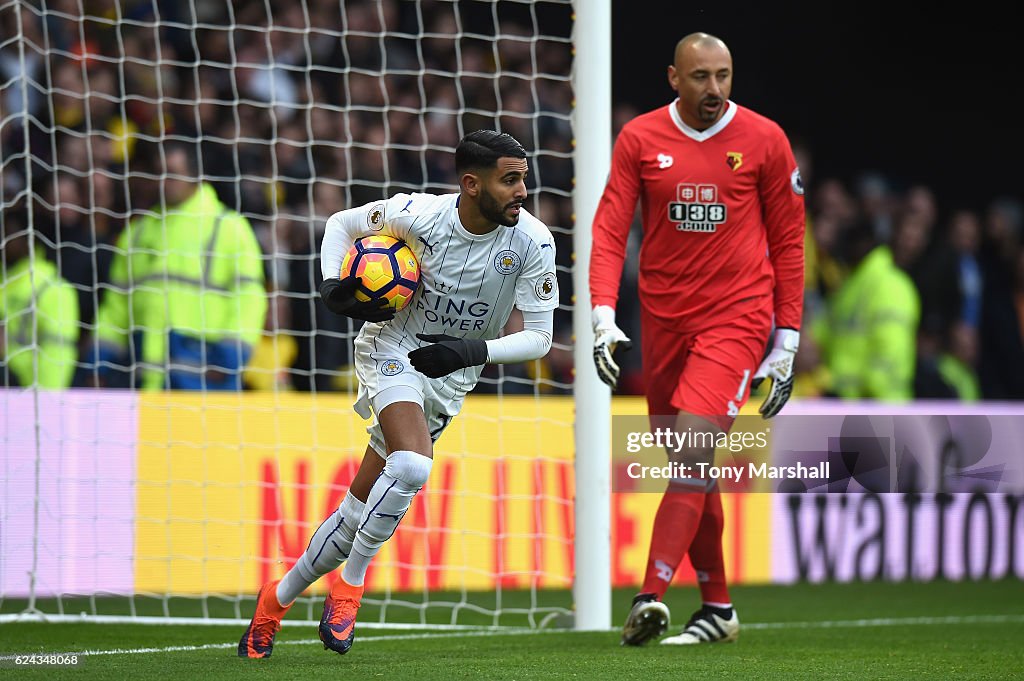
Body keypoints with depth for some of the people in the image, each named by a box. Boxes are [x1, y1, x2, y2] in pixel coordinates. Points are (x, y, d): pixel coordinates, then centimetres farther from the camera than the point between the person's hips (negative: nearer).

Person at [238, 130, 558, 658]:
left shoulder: (533, 241, -16)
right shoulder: (419, 216, -19)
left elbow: (538, 337, -9)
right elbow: (341, 223, 1)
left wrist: (475, 350, -25)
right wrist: (332, 287, -16)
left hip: (450, 377, 3)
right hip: (391, 350, -3)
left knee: (362, 505, 7)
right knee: (412, 464, -31)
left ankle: (280, 596, 27)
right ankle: (351, 583, -13)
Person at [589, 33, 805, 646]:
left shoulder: (764, 140, -1)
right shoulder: (640, 139, 2)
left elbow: (788, 243, 5)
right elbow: (610, 230, -1)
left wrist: (787, 343, 3)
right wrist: (604, 316, -15)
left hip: (738, 316, -3)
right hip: (664, 319, 3)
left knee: (694, 445, -19)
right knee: (689, 466, 9)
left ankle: (653, 595, -25)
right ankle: (718, 608, 21)